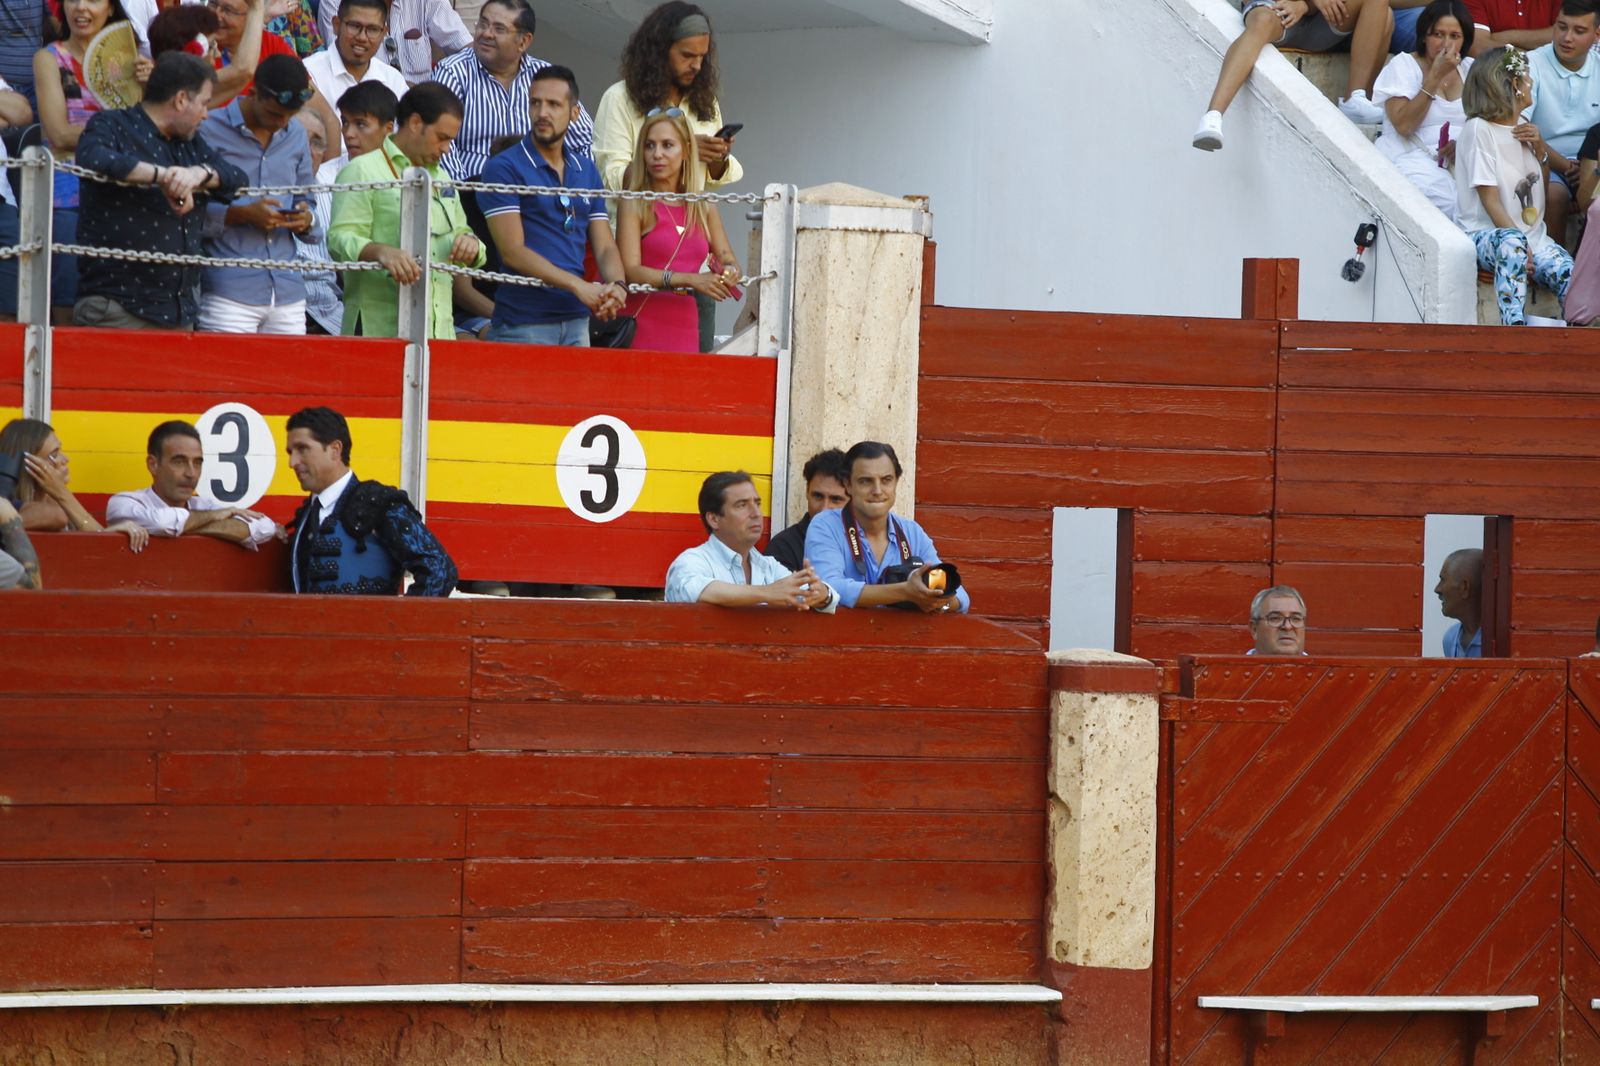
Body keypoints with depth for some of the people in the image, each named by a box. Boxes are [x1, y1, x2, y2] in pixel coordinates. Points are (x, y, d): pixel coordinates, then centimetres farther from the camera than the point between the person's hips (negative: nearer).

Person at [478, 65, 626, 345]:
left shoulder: (586, 172, 15)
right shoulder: (504, 169, -3)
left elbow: (604, 247, 12)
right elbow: (512, 251, -11)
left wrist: (617, 286, -11)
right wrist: (578, 286, -18)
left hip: (576, 322, 5)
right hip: (522, 325, -5)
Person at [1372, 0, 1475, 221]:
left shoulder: (1470, 69, 14)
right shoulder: (1403, 65, 0)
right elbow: (1403, 125, -13)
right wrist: (1435, 78, -13)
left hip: (1460, 160, 4)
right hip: (1412, 158, -4)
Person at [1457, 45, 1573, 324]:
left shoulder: (1522, 127, 15)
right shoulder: (1479, 129, -6)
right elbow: (1490, 200, -12)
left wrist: (1538, 147, 8)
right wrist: (1523, 247, -21)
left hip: (1532, 234, 6)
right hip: (1486, 232, -6)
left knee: (1570, 275, -26)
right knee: (1511, 242, -42)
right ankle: (1515, 326, -51)